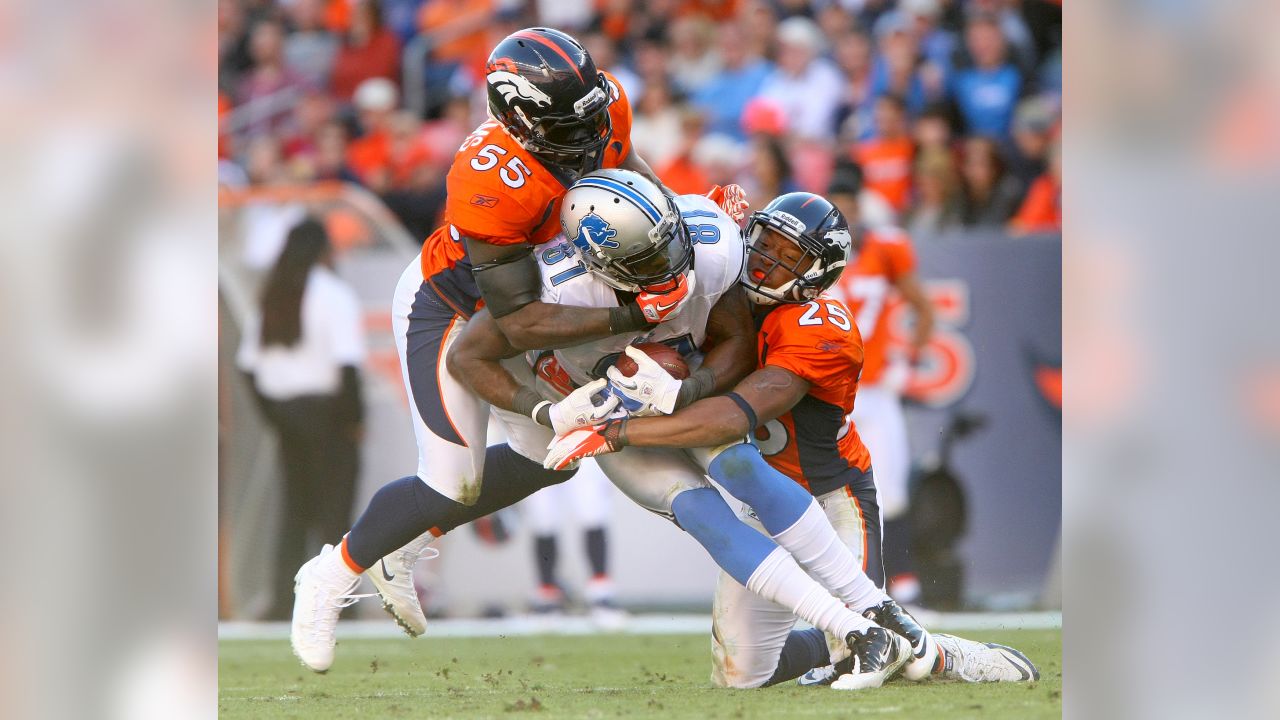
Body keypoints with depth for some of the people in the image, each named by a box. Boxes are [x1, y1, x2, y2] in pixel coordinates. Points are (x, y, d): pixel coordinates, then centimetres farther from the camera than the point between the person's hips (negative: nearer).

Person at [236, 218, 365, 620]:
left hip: (281, 406, 6)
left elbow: (248, 363, 10)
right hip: (324, 404, -6)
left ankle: (285, 601, 9)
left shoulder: (272, 296, 10)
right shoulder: (333, 294, -10)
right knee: (334, 508, -3)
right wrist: (354, 417, -12)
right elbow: (347, 363, -19)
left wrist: (272, 414, 14)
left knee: (296, 508, 13)